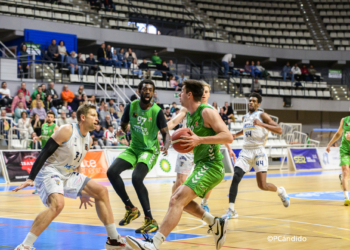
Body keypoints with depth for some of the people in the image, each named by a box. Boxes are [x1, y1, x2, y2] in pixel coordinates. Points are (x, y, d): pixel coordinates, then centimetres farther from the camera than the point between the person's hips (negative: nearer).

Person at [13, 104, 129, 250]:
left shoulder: (88, 140, 8)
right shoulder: (67, 131, -17)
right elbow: (44, 154, -18)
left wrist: (82, 191, 23)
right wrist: (30, 179, -25)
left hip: (68, 175, 9)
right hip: (49, 172, -9)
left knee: (101, 191, 5)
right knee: (57, 204, -34)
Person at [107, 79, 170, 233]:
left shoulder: (157, 111, -13)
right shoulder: (131, 106, -1)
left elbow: (166, 133, -12)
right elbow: (123, 125, 11)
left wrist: (166, 147, -34)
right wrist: (121, 131, -14)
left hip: (150, 150, -6)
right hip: (133, 148, 6)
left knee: (136, 178, -28)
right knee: (112, 172, -13)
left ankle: (150, 221, -20)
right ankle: (131, 209, 4)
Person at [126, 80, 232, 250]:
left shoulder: (207, 112, -12)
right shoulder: (189, 115, 15)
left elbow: (228, 137, -21)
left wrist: (199, 140, -28)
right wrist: (183, 142, 8)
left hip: (211, 166, -10)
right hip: (202, 166, 10)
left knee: (177, 200, -21)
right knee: (181, 199, 19)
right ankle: (216, 224, 21)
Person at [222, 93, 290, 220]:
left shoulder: (262, 115, -4)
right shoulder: (245, 117, 16)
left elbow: (279, 130, -14)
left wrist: (262, 124, -25)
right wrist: (236, 135, 19)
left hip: (259, 151, -5)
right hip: (245, 152, 5)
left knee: (262, 186, -8)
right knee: (235, 178, -15)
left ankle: (280, 191, 25)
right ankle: (231, 211, -12)